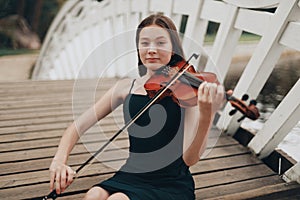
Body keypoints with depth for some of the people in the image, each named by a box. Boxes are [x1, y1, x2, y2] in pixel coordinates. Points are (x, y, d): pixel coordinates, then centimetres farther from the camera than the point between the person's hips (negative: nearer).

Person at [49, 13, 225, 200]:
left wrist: (207, 115, -35)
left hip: (172, 184, -2)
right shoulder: (126, 87, 0)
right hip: (131, 176, 3)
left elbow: (190, 159, -18)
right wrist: (59, 160, -15)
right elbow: (78, 126, 1)